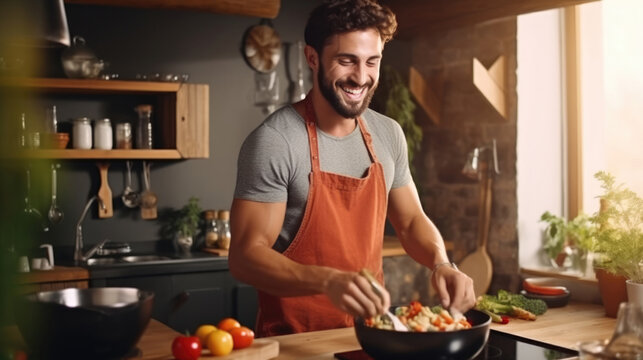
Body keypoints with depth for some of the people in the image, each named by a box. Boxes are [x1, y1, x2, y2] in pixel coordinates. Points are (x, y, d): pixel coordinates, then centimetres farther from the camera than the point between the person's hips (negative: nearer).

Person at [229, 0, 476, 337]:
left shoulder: (388, 134, 2)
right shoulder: (274, 141, -18)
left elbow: (411, 220, 11)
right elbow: (245, 256, -20)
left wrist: (441, 263, -10)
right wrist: (328, 281, -35)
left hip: (369, 331, 3)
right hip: (294, 338, -2)